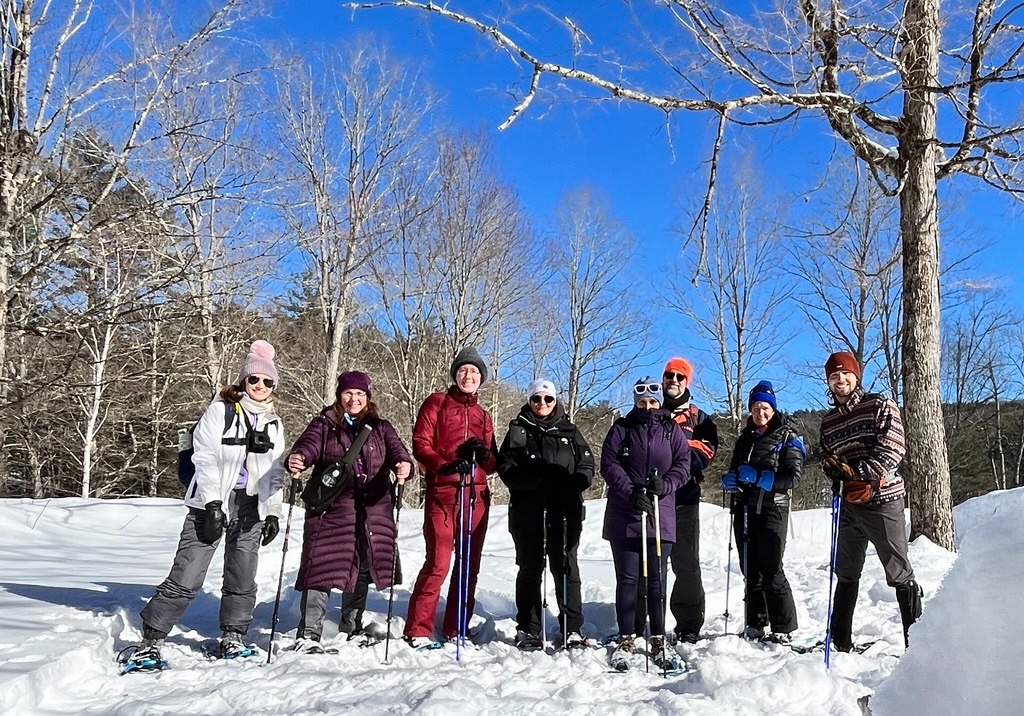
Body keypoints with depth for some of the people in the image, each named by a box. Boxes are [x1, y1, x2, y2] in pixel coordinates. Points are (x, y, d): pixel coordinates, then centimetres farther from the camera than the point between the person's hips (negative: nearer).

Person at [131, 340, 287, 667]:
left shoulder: (273, 424, 13)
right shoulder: (220, 411, -2)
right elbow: (205, 458, -6)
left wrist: (272, 512, 9)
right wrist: (212, 504, -13)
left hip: (251, 506, 5)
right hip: (213, 502, -4)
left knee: (242, 579, 8)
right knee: (186, 577, -7)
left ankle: (232, 637, 23)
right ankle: (151, 639, 4)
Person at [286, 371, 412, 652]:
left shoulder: (381, 428, 13)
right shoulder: (324, 424, 7)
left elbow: (396, 451, -3)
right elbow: (308, 445, -11)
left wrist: (404, 465, -27)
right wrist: (297, 459, -36)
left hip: (372, 511, 3)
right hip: (331, 508, -3)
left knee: (362, 567, 12)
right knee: (323, 566, -8)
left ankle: (351, 627, 28)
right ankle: (309, 632, 1)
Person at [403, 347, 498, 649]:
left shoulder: (484, 416, 21)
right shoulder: (437, 403, 8)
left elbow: (493, 463, 18)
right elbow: (420, 444, -1)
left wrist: (483, 454, -6)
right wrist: (444, 465, -18)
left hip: (476, 497, 5)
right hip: (442, 494, -5)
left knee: (469, 566, 6)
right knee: (438, 564, -10)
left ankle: (456, 630, 17)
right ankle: (418, 631, 1)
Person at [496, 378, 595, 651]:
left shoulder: (569, 430, 13)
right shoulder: (518, 431, 9)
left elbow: (587, 465, 8)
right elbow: (506, 468, -1)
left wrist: (570, 483, -13)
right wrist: (537, 480, -17)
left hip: (565, 509, 1)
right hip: (527, 509, -1)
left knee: (566, 567, 2)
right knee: (530, 567, 5)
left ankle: (572, 630, 9)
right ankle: (528, 630, 14)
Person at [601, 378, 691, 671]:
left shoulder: (672, 430, 8)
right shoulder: (622, 428, 5)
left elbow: (683, 465, 6)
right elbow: (609, 464, -2)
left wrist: (665, 485, -13)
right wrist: (631, 493, -15)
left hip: (661, 515, 1)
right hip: (624, 516, -1)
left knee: (656, 580, 6)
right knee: (627, 578, 2)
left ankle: (658, 641, 14)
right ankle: (626, 639, 10)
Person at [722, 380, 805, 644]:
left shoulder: (788, 437, 0)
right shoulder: (745, 438, 17)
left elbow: (794, 476, -10)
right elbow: (734, 470, 24)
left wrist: (760, 477, -21)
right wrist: (730, 480, 0)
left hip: (772, 509, -6)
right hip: (744, 510, 6)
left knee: (771, 571, -8)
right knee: (750, 570, 8)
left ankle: (783, 629, 1)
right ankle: (755, 625, 17)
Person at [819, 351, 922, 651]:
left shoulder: (880, 405, -2)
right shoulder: (828, 421, 13)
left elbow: (894, 448, -12)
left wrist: (858, 472, -19)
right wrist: (830, 466, -5)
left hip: (882, 500, -5)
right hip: (848, 505, 5)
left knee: (899, 573, -1)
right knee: (846, 574, 13)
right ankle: (840, 640, 22)